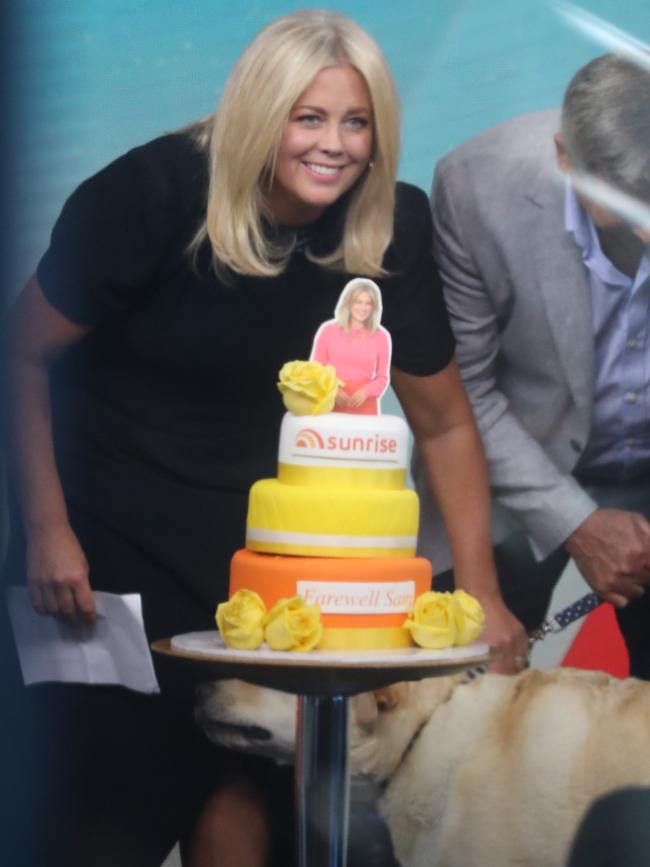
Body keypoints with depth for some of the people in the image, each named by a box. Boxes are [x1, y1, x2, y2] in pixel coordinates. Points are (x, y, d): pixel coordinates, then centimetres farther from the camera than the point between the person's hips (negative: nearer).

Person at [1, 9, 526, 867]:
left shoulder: (388, 230, -8)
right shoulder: (153, 192, -18)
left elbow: (445, 422, 0)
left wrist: (482, 592, -4)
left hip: (253, 534, 3)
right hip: (105, 531, -2)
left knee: (240, 789, -3)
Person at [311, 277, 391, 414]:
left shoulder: (381, 336, 4)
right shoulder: (328, 330, 3)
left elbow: (382, 377, 8)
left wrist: (365, 392, -12)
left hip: (364, 407, 0)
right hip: (331, 405, 0)